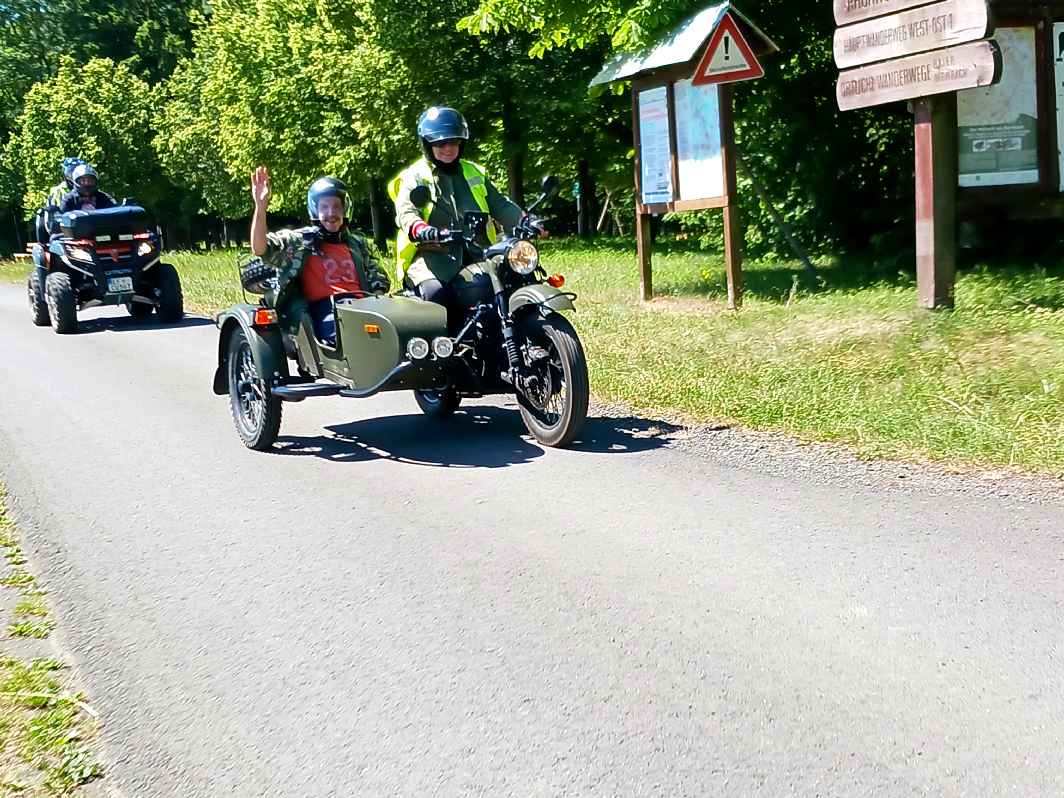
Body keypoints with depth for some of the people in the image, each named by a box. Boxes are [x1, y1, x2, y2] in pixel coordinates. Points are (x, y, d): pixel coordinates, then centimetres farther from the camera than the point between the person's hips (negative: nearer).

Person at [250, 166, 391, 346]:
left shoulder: (359, 244, 27)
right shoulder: (298, 240, 13)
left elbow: (379, 279, 27)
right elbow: (260, 248, -1)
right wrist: (260, 206, -14)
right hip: (324, 309, -4)